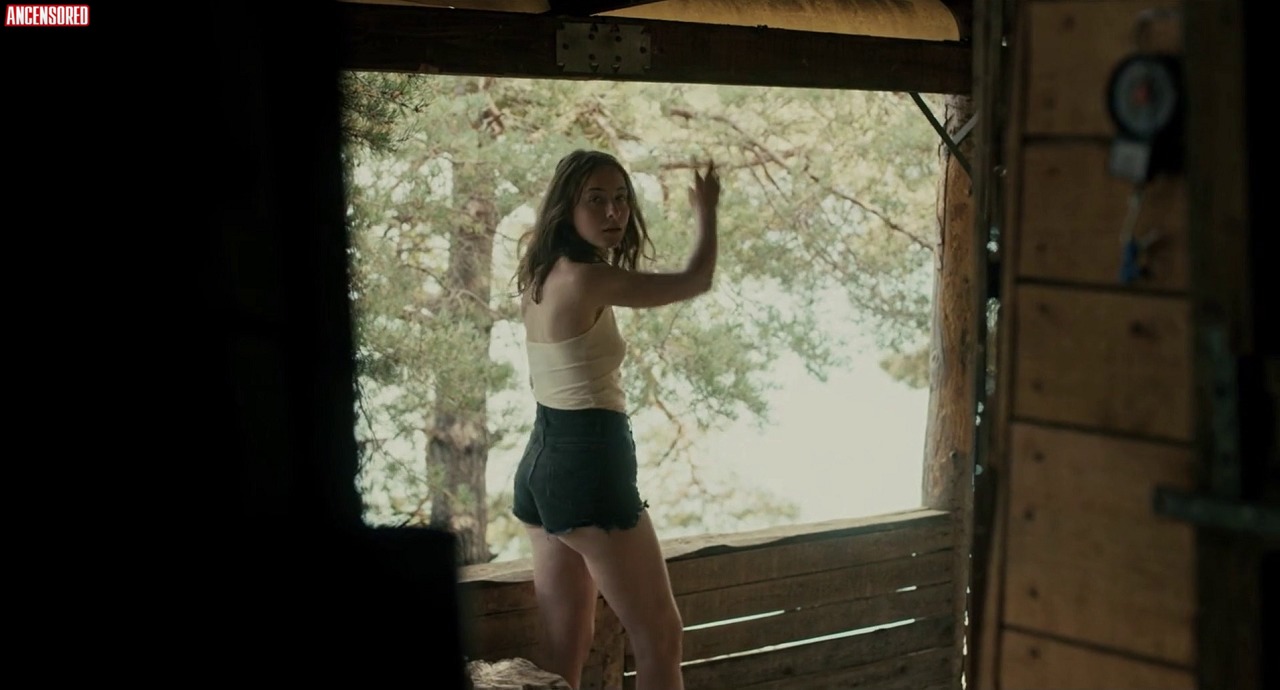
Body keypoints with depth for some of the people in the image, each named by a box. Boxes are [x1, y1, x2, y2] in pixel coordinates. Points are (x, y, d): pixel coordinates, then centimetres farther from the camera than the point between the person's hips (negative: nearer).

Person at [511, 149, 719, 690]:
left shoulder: (542, 273, 7)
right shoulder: (588, 278, -17)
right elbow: (696, 281, -4)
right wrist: (705, 211, 11)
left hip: (541, 461, 10)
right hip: (589, 464, -10)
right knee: (661, 635, 1)